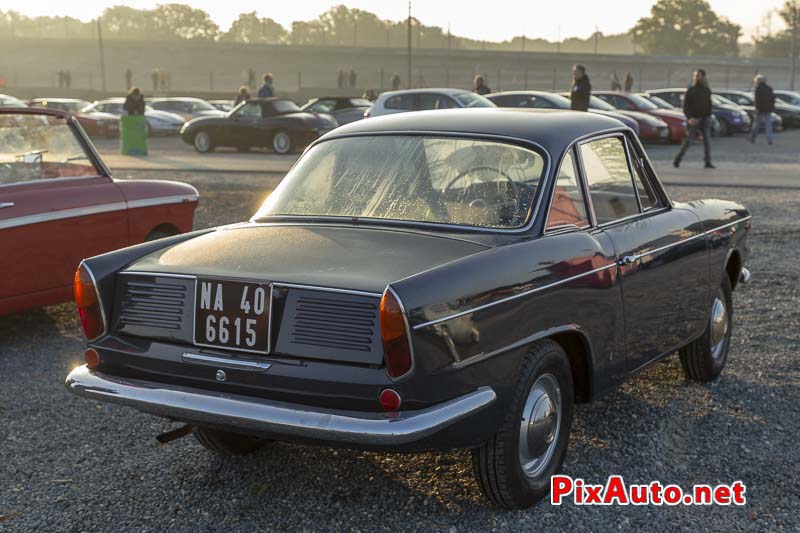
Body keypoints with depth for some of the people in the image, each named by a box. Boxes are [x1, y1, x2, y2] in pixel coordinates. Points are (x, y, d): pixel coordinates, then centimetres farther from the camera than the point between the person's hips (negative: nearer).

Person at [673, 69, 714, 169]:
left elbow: (709, 104, 17)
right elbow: (685, 106, -6)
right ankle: (677, 159, 8)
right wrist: (689, 118, -18)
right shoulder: (690, 90, -1)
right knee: (689, 139, -4)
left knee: (707, 140, -1)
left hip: (705, 118, 4)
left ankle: (708, 162, 0)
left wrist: (709, 116, 6)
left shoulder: (707, 90, 11)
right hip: (694, 119, -4)